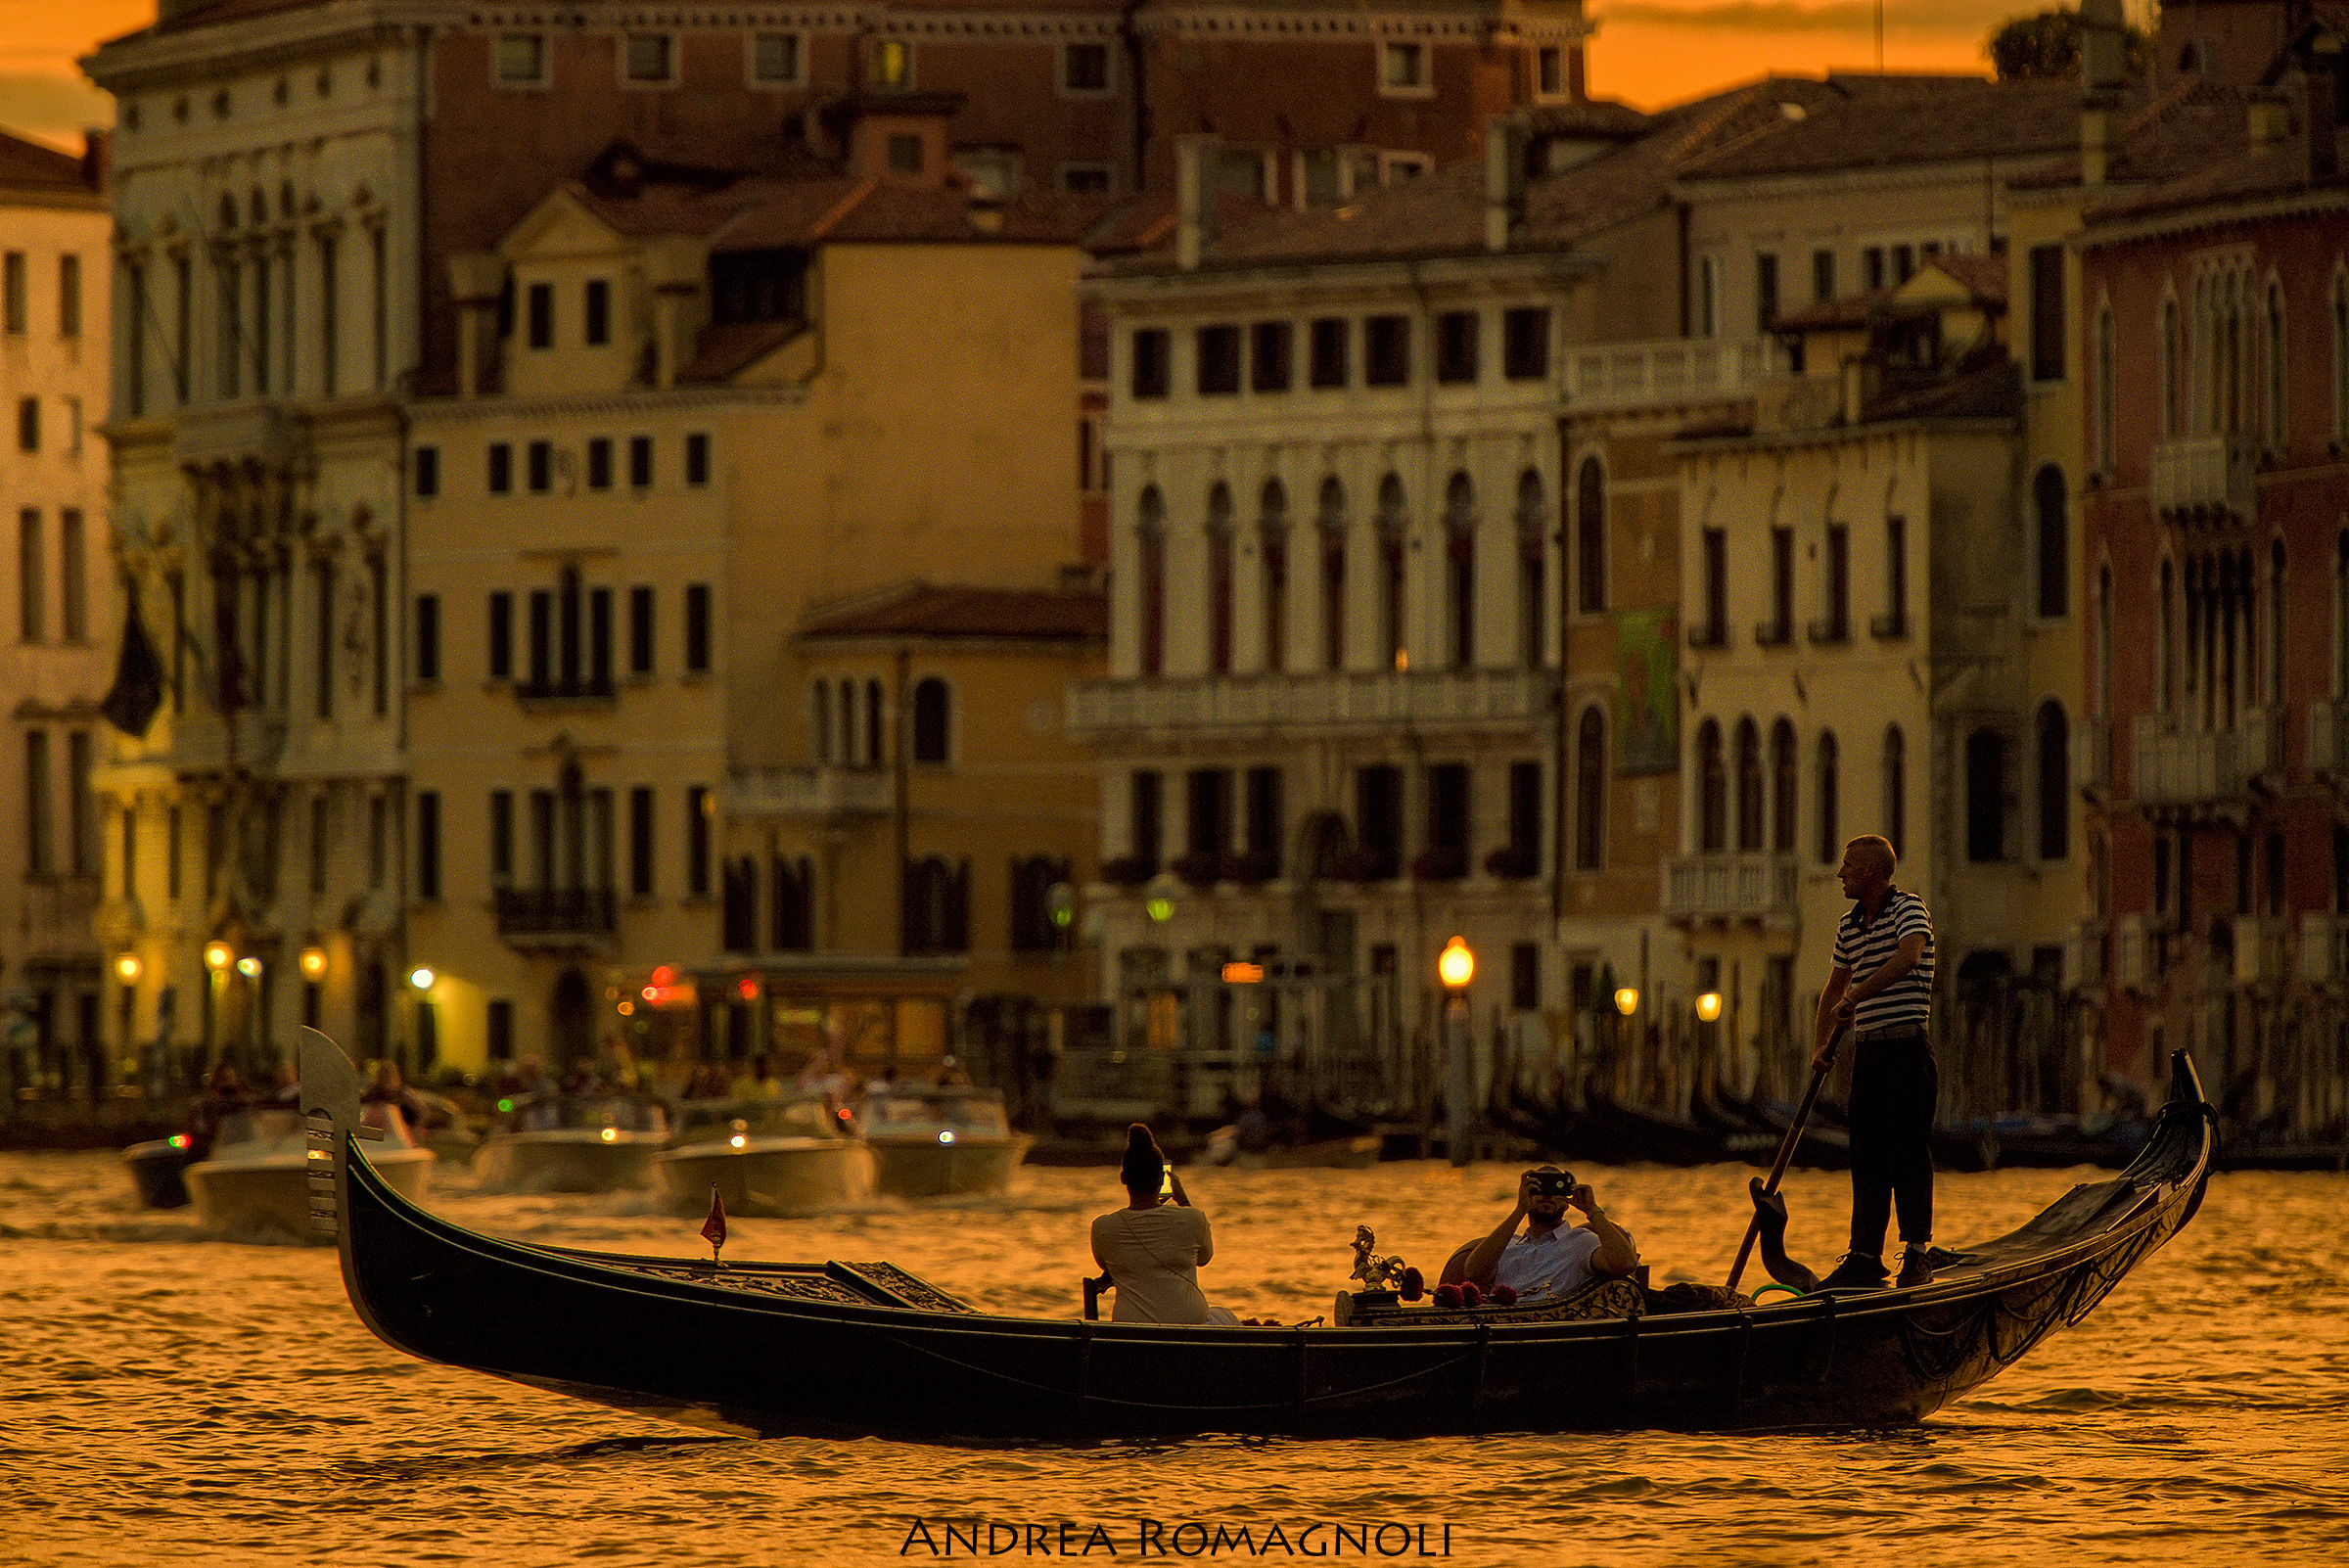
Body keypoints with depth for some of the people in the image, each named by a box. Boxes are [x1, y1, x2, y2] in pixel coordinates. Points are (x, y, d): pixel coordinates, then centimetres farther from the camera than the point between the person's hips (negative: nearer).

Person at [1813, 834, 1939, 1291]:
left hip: (1906, 1044, -8)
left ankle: (1917, 1253, -10)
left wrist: (1854, 998, -31)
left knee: (1909, 1150, -10)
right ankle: (1865, 1258, 8)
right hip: (1866, 1048, 8)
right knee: (1866, 1156, 6)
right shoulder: (1849, 925, 16)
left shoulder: (1907, 907, -8)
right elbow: (1834, 987, 24)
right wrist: (1820, 1046, 14)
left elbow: (1908, 957, -27)